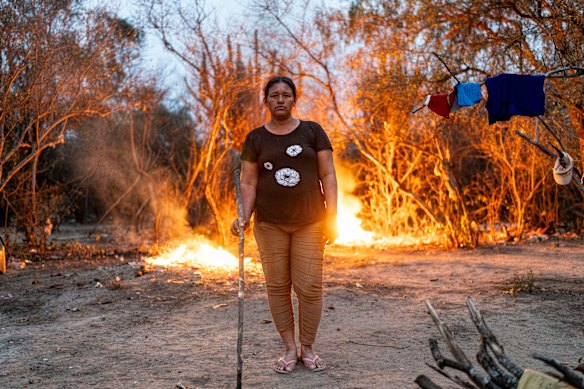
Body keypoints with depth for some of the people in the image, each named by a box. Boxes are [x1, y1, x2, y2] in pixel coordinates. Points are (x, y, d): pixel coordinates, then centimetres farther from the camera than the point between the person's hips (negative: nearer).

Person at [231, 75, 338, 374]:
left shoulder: (313, 131, 3)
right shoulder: (255, 139, 5)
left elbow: (328, 175, 1)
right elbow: (249, 183, 4)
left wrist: (332, 216, -6)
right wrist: (245, 217, -11)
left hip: (309, 223, -1)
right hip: (270, 223, 1)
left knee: (309, 286, -2)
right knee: (277, 286, 4)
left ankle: (308, 348, 13)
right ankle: (290, 349, 14)